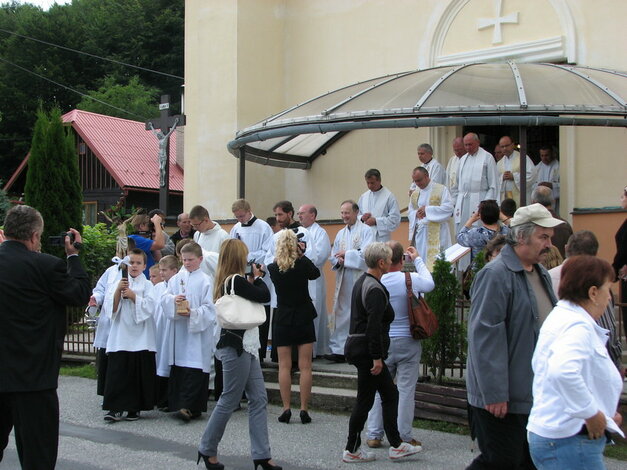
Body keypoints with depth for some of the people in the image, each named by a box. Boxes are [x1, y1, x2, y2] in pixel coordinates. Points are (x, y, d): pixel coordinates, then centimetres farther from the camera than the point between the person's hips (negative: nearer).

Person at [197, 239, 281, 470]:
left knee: (258, 398, 7)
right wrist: (256, 278, 0)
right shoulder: (236, 280, -16)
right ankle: (207, 450, 15)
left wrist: (252, 280, 3)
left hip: (246, 347, 10)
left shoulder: (227, 280, 12)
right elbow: (264, 296, -16)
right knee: (229, 400, 1)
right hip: (236, 347, -10)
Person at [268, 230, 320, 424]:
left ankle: (286, 409, 2)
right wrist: (302, 254, 10)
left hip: (283, 320, 1)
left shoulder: (273, 268, -6)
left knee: (284, 366, 5)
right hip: (304, 319, -1)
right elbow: (315, 274, 11)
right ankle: (304, 409, 0)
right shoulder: (302, 264, -9)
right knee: (305, 366, 2)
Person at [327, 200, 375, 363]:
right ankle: (338, 350, 4)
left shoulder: (365, 231, -3)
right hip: (343, 281, 6)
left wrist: (346, 254, -11)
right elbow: (333, 256, 16)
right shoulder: (340, 234, 18)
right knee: (341, 313, 3)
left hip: (360, 279, -6)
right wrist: (338, 260, -5)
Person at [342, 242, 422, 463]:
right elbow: (374, 326, -23)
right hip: (366, 351, -10)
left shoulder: (363, 281, 14)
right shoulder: (375, 289, -18)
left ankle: (396, 445, 15)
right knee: (365, 401, 0)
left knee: (390, 395, 13)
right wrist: (377, 357, -21)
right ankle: (351, 451, 9)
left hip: (358, 345, 10)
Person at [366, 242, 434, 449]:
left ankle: (374, 435, 15)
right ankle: (403, 437, 6)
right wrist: (418, 259, 20)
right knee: (406, 390, 3)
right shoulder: (411, 279, -11)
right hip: (408, 342, -2)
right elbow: (430, 284, 12)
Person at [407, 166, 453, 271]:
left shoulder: (441, 189, -1)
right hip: (419, 233, 5)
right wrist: (416, 214, -6)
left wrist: (427, 210, -14)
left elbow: (448, 208, -10)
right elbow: (410, 213, 18)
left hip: (436, 234, -5)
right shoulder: (414, 194, 16)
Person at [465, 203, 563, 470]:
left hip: (537, 394, 9)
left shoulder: (542, 275, 14)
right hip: (504, 398, -9)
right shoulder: (496, 275, -16)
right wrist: (494, 394, -23)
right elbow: (485, 336, -21)